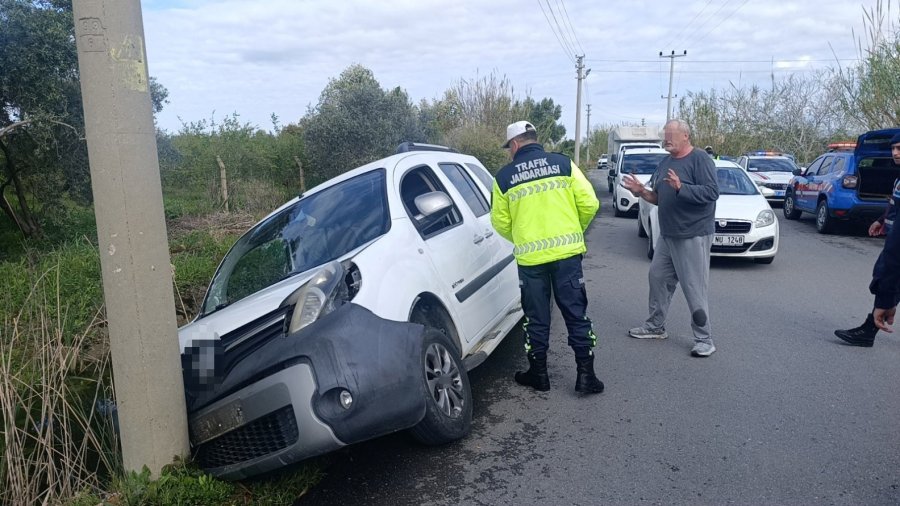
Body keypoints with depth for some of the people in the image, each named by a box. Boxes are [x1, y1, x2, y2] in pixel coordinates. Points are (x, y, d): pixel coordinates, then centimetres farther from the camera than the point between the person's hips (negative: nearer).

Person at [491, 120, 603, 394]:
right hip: (567, 252, 1)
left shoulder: (504, 176, 0)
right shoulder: (563, 163, 1)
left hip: (530, 258, 0)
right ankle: (585, 374, 13)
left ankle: (538, 373, 23)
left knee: (537, 318, 13)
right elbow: (589, 204, -3)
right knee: (576, 314, 10)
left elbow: (500, 222, 4)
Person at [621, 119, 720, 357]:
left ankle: (704, 340, 6)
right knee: (658, 278, 13)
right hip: (667, 235, 8)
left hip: (693, 235, -8)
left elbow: (711, 192, -21)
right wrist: (641, 191, 2)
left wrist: (680, 187, -30)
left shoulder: (700, 159, -11)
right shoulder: (666, 161, 13)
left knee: (694, 288, -4)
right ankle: (656, 326, 28)